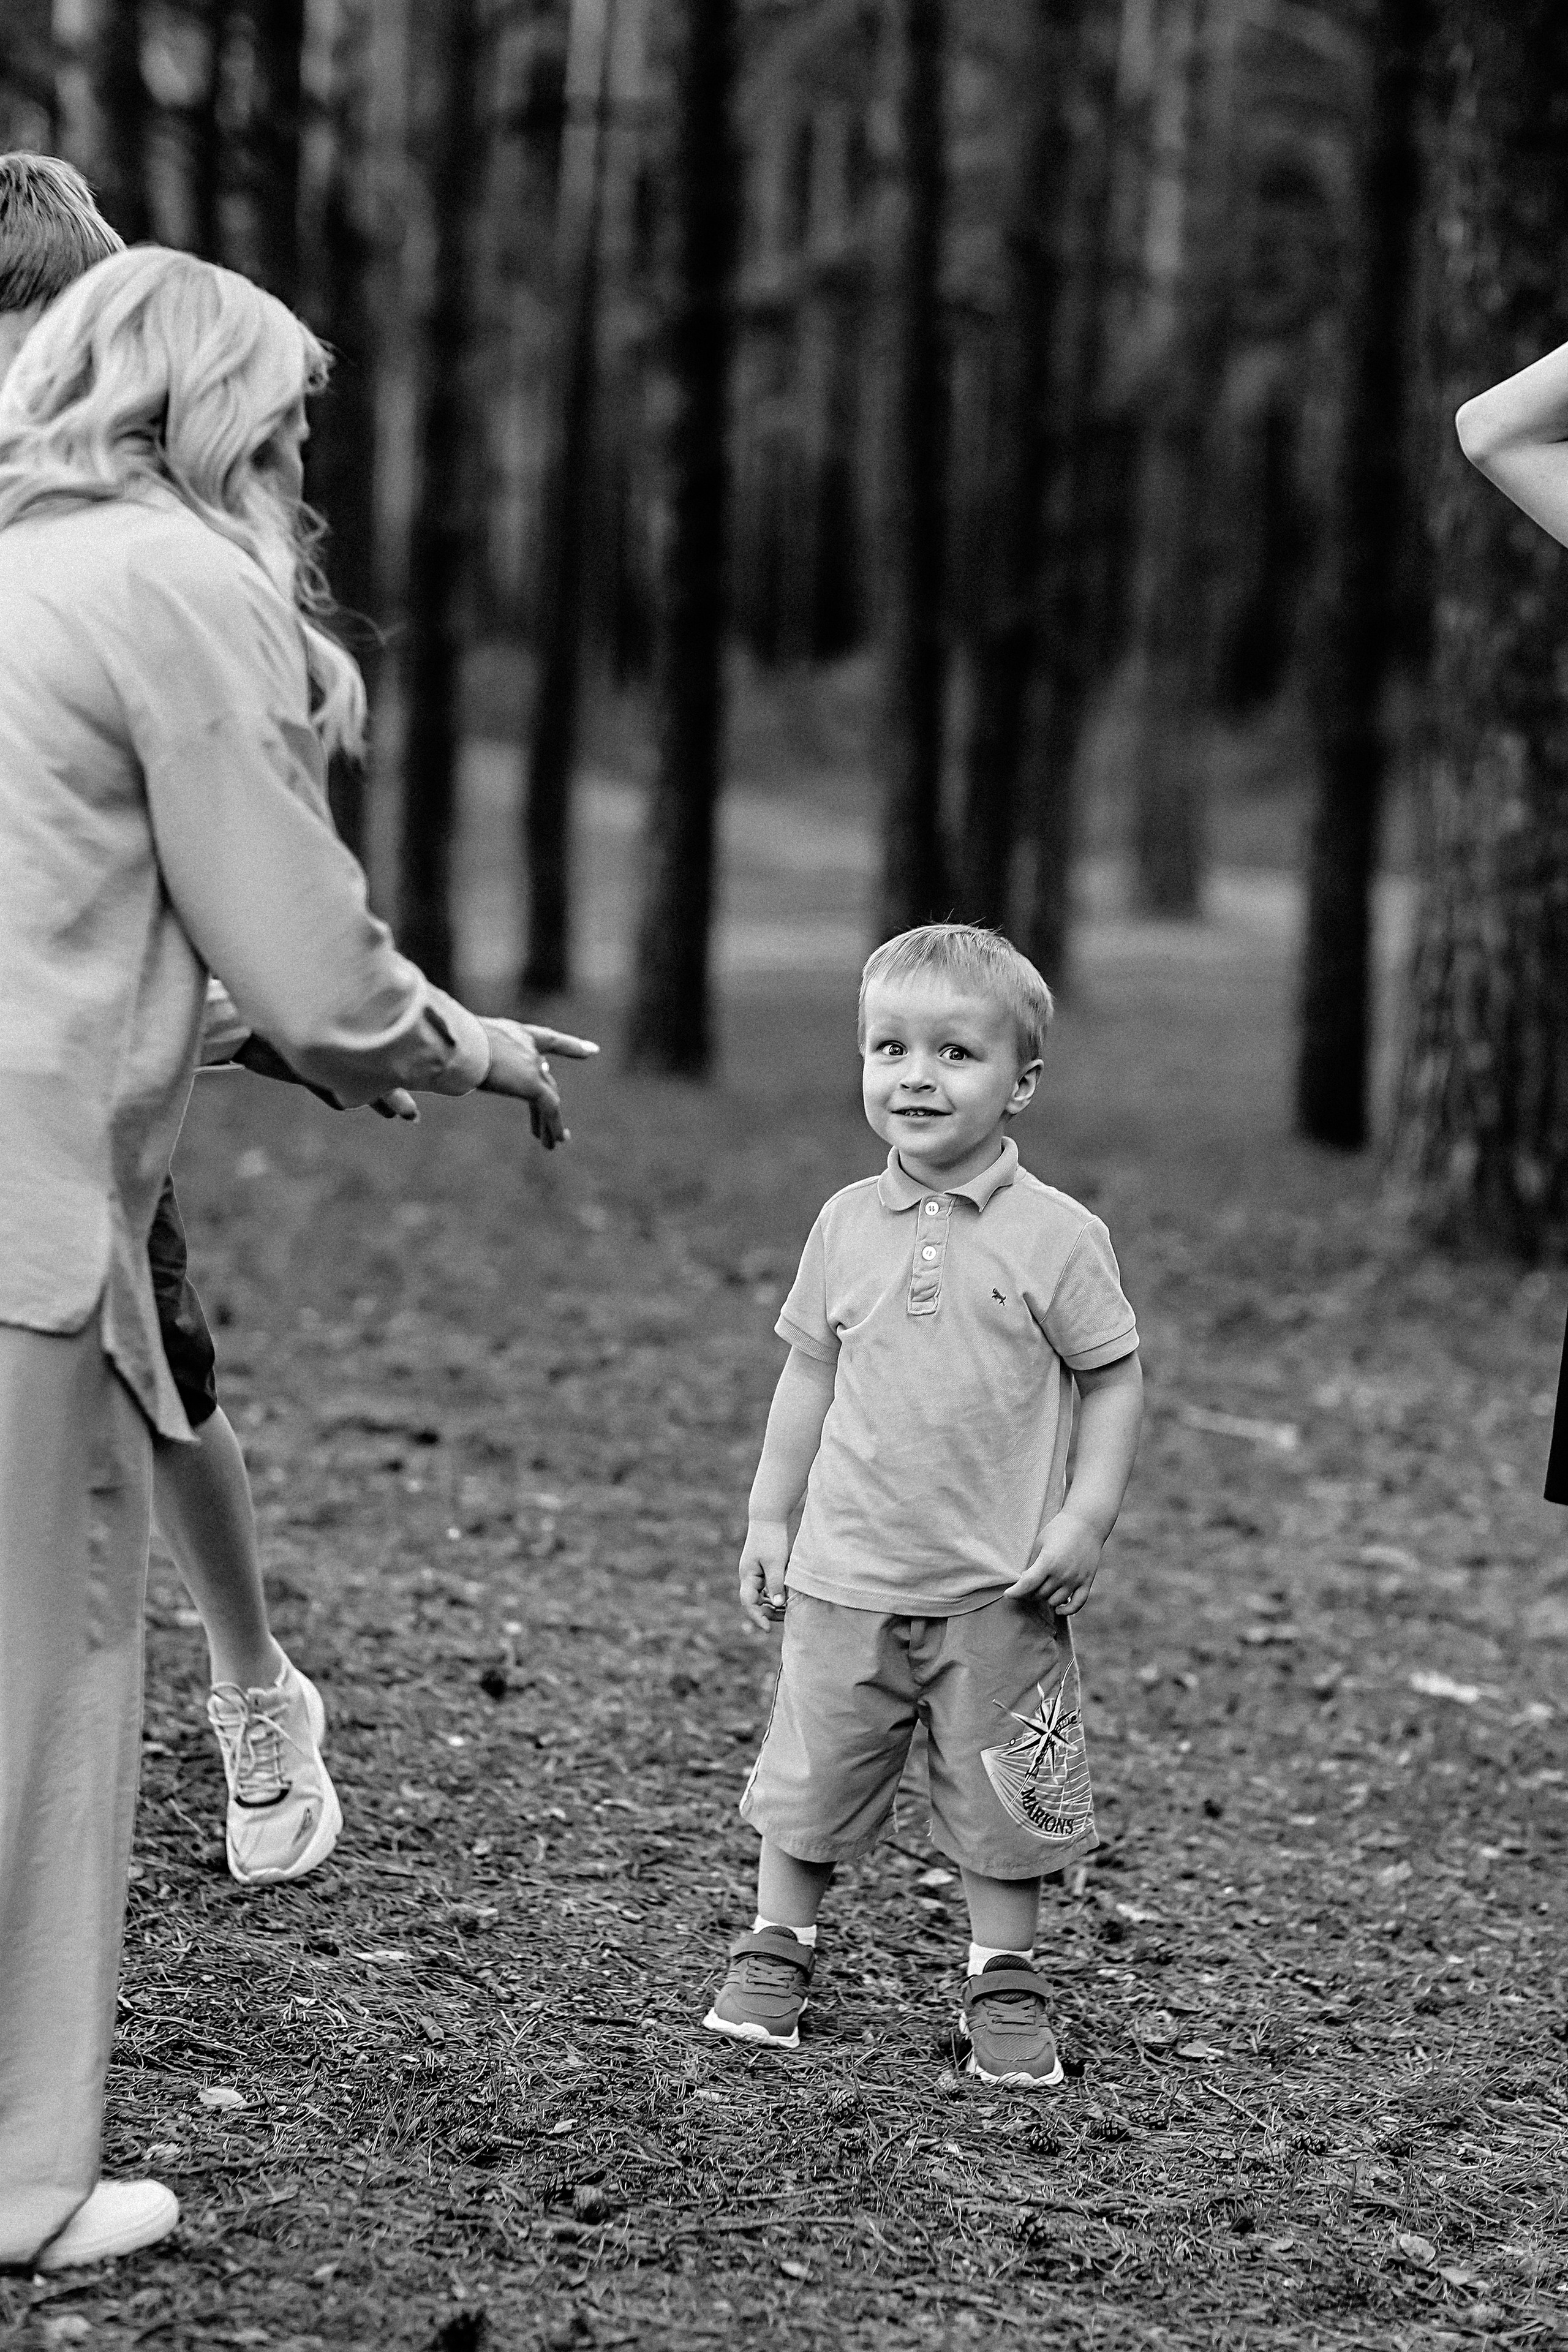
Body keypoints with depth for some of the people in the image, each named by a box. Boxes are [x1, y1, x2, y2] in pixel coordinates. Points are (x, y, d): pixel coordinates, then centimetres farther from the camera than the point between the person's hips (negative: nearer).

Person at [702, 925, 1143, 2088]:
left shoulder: (1057, 1235, -8)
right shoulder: (848, 1225, 3)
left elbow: (1114, 1378, -2)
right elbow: (811, 1371, 11)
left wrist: (1087, 1515, -11)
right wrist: (771, 1515, 10)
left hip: (997, 1589, -2)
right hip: (849, 1573, 3)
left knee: (1004, 1802, 6)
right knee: (809, 1779, 10)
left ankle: (1006, 1985, 21)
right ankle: (777, 1951, 27)